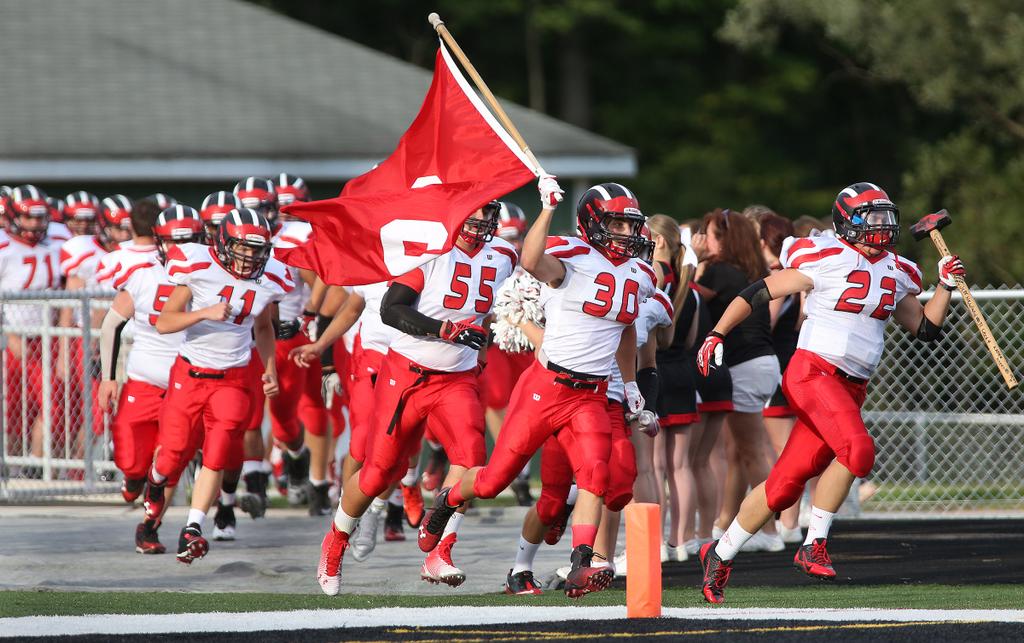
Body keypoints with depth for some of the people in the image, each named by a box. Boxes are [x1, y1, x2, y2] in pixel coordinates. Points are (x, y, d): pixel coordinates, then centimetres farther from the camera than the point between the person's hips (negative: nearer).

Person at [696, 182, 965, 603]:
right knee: (857, 448, -29)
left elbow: (926, 328, 22)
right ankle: (814, 546, -18)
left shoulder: (896, 274, 14)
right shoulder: (826, 260, -7)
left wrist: (945, 287, 8)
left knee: (786, 485, 5)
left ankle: (721, 554, 19)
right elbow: (759, 292, -5)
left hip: (851, 389, 7)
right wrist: (717, 334, -10)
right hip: (813, 373, -7)